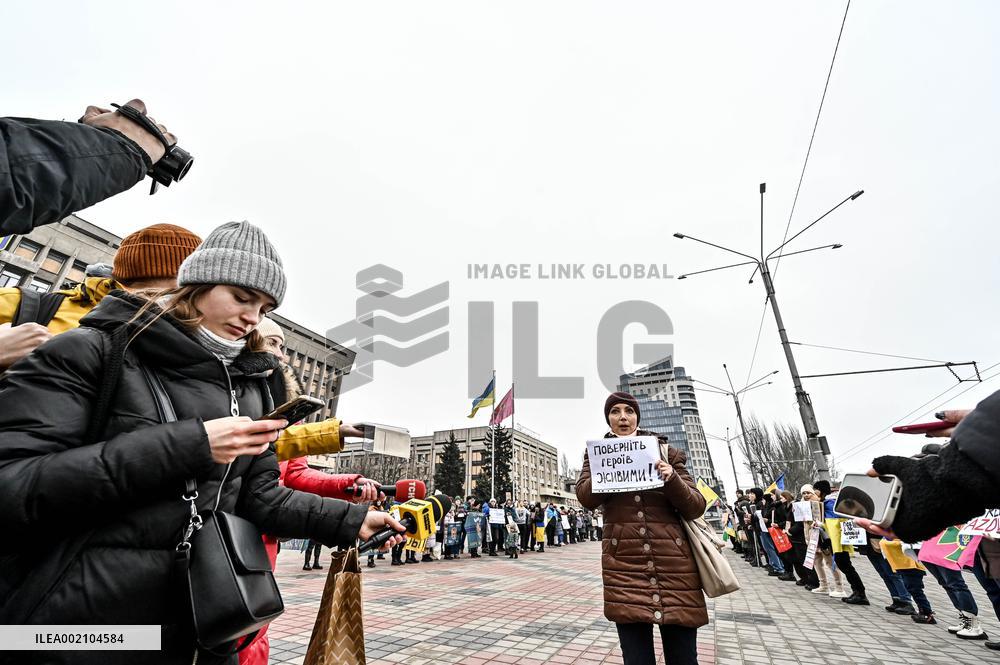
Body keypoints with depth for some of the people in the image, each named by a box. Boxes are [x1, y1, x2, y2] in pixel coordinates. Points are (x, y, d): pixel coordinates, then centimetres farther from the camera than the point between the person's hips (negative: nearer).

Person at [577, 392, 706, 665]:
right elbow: (585, 497, -5)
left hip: (674, 561, 1)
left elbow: (696, 507, 4)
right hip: (624, 563, 0)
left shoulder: (665, 451, 9)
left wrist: (671, 479, -15)